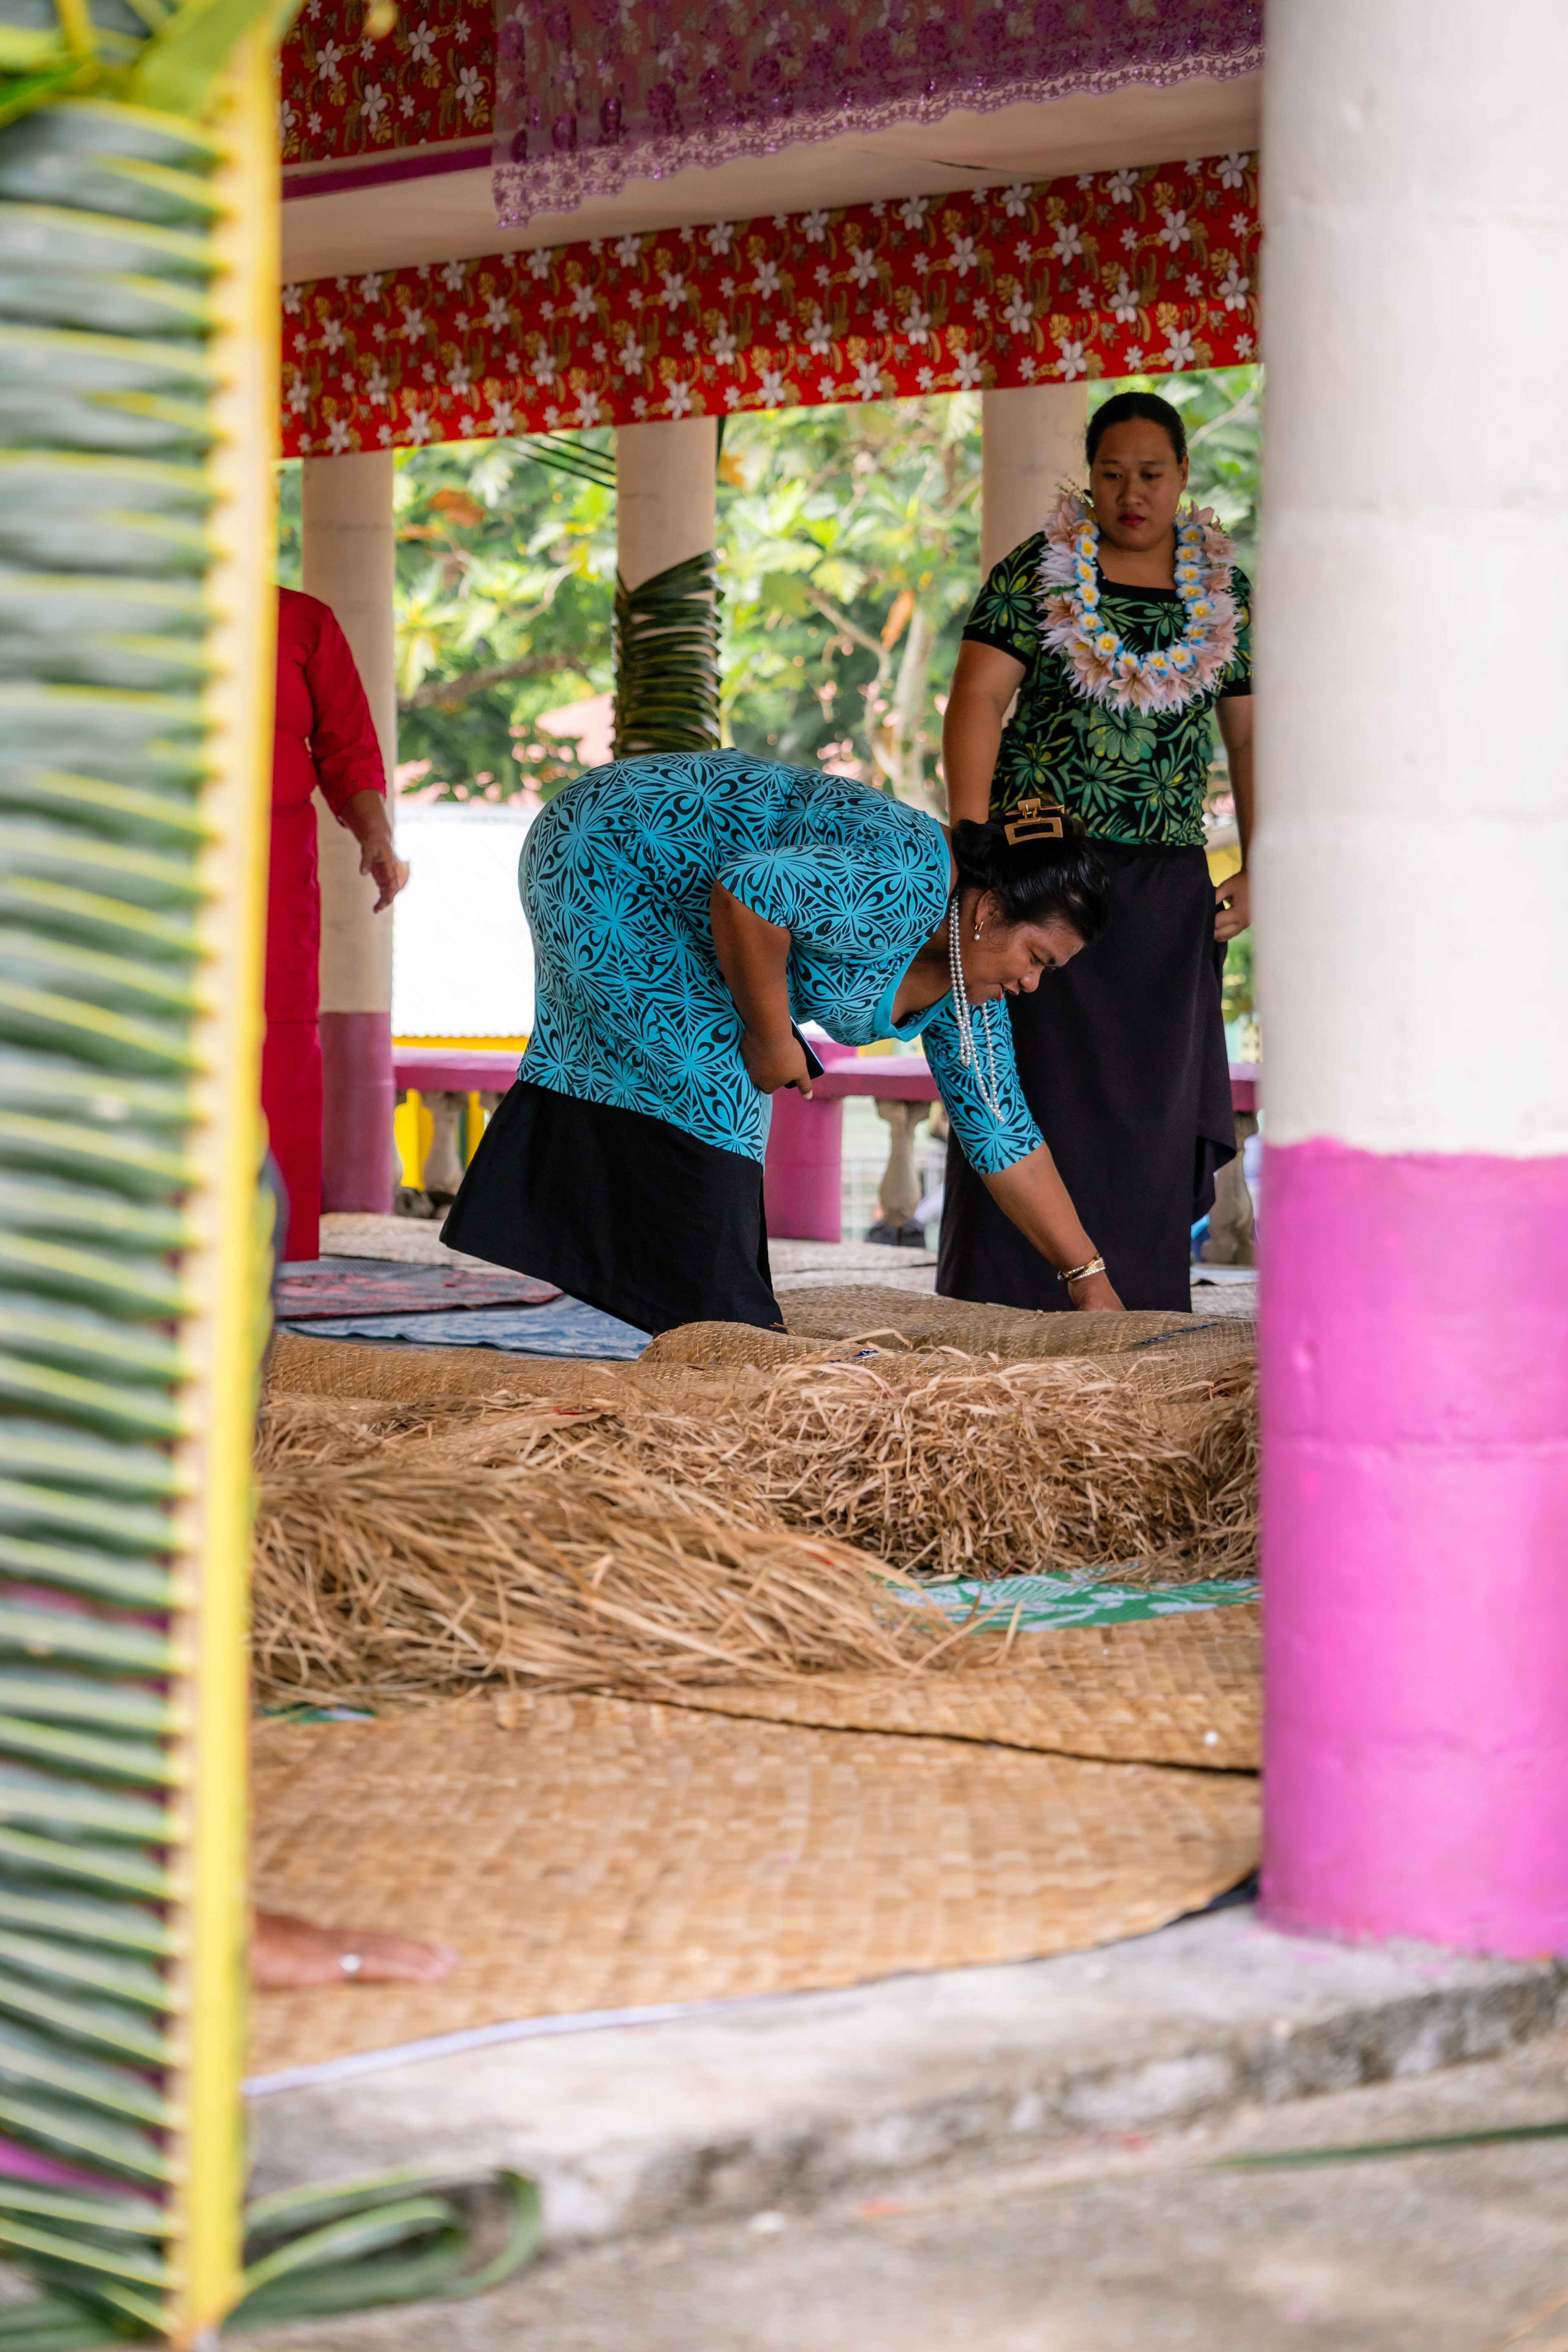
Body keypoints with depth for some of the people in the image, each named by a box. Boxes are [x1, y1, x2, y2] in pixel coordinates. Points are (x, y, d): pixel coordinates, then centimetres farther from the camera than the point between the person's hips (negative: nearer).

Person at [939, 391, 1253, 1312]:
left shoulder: (1226, 595, 9)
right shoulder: (1036, 573, -1)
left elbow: (1250, 736, 11)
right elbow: (978, 699, -8)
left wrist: (1257, 871, 1)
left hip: (1167, 885, 3)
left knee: (1154, 1101, 2)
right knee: (1035, 1087, -5)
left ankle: (1136, 1319, 8)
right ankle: (1009, 1320, -2)